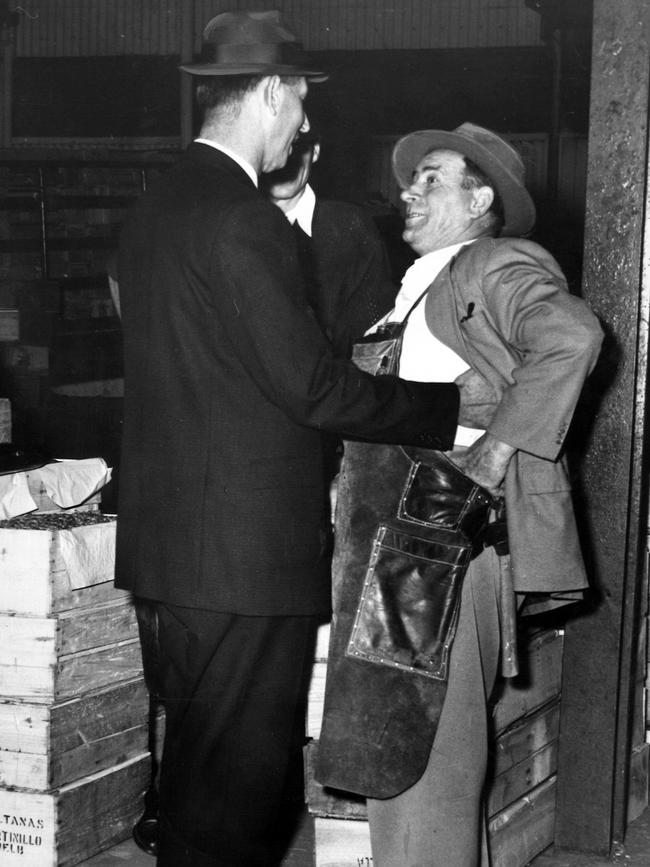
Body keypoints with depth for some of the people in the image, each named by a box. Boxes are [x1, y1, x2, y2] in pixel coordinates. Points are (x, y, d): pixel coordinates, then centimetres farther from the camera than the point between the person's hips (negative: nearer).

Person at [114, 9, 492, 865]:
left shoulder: (154, 208, 11)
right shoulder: (243, 221, -18)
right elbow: (310, 388, -18)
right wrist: (454, 401, -7)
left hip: (163, 546, 9)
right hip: (244, 557, -9)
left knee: (195, 770, 20)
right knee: (235, 790, 2)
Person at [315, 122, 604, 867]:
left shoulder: (497, 265, -3)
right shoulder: (418, 285, 23)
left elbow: (571, 335, -22)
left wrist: (496, 453, -21)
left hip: (449, 520, -9)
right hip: (396, 531, 9)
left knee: (428, 731, -6)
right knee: (394, 729, 13)